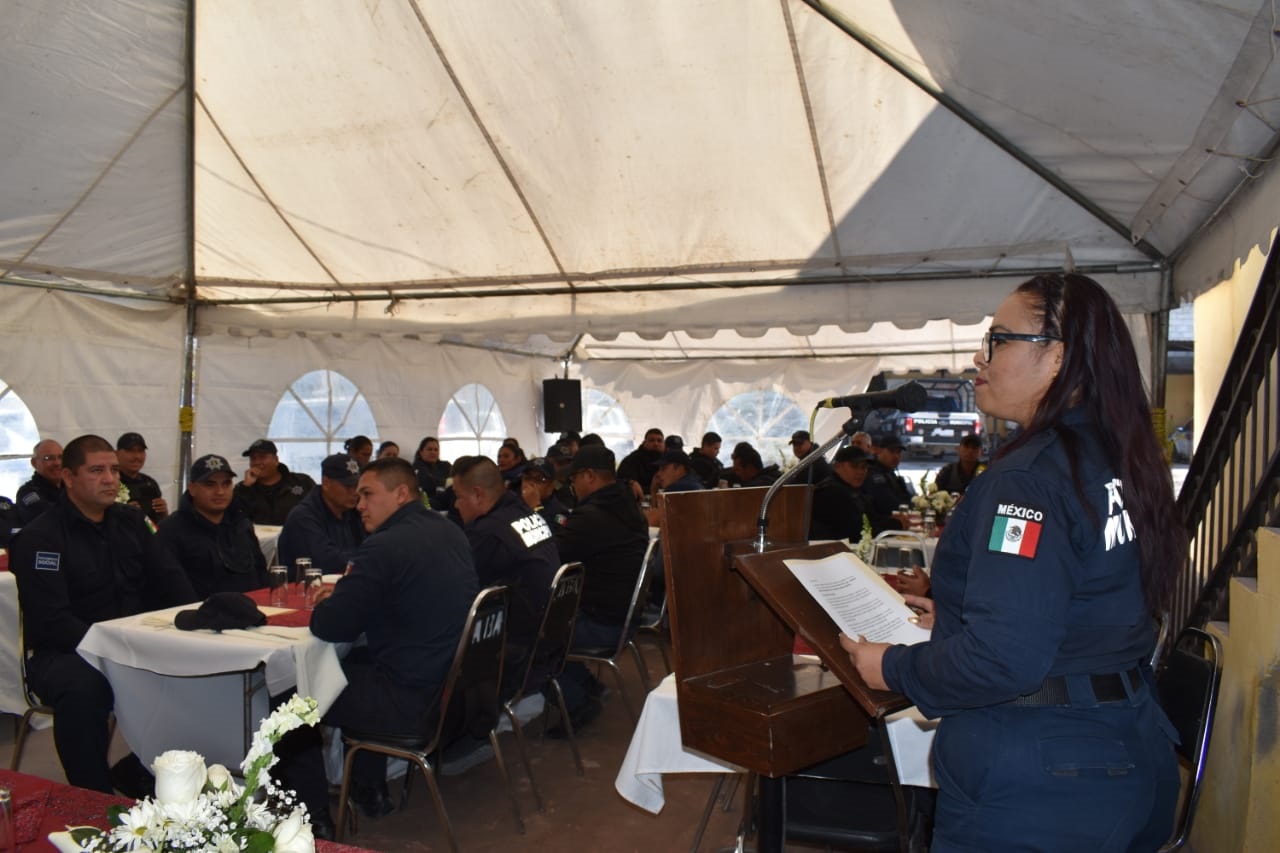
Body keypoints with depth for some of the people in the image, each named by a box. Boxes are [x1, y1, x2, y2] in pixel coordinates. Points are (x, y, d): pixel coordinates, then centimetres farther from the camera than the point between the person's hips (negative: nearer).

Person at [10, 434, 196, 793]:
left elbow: (169, 577, 8)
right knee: (83, 688, -38)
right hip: (64, 652, -5)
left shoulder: (129, 521, 11)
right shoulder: (40, 538, -8)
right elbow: (52, 621, -16)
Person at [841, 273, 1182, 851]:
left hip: (1034, 786, -9)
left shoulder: (1029, 477, -23)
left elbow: (1003, 658, -28)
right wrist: (953, 611, 22)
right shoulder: (1122, 461, 5)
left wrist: (892, 668, -12)